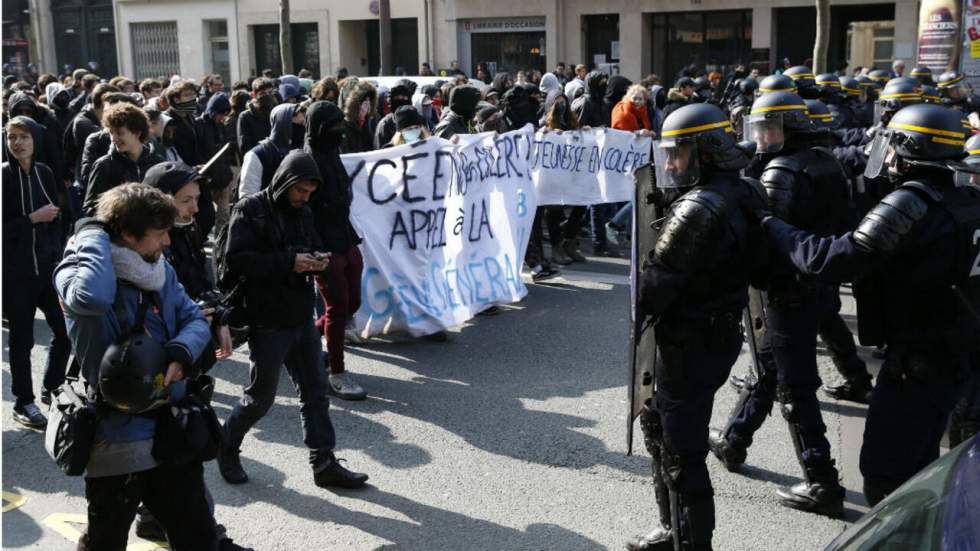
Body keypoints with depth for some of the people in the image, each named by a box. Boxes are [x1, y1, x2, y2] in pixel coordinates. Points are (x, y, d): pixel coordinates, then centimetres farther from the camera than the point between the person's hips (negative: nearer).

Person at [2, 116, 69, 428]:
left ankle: (52, 389, 25)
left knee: (66, 331, 5)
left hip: (47, 267, 4)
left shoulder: (44, 173, 4)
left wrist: (59, 257, 1)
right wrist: (32, 219, -16)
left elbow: (54, 220, 7)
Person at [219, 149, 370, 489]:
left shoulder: (303, 213, 11)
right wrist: (288, 261, -24)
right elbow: (236, 259, -20)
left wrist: (318, 260, -2)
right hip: (268, 321, -7)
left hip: (302, 317, 7)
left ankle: (324, 464, 18)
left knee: (315, 390, 9)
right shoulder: (250, 210, -10)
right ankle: (227, 449, 27)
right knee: (261, 397, 3)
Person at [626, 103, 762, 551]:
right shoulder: (739, 193, 6)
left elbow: (658, 281, -24)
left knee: (681, 450, 1)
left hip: (691, 342, -10)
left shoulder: (700, 208, -24)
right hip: (721, 331, 10)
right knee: (658, 423, 23)